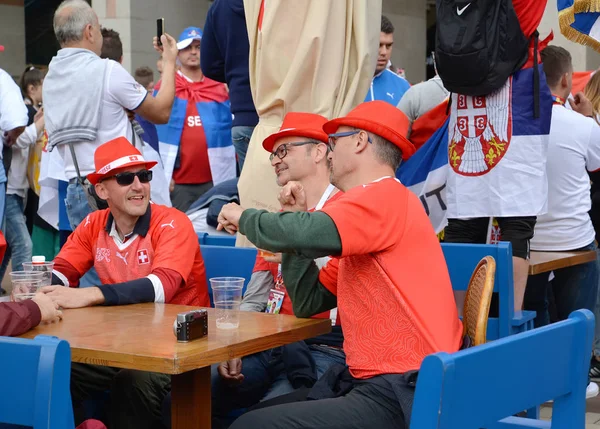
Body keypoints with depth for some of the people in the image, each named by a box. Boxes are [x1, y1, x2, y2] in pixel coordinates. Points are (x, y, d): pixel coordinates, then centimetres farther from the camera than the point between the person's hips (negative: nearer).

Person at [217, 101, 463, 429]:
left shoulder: (385, 196, -10)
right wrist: (294, 219, 11)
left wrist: (243, 216, -5)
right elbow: (308, 302, 19)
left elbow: (306, 234, -26)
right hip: (375, 383, 10)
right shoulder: (368, 203, 20)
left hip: (404, 395, -10)